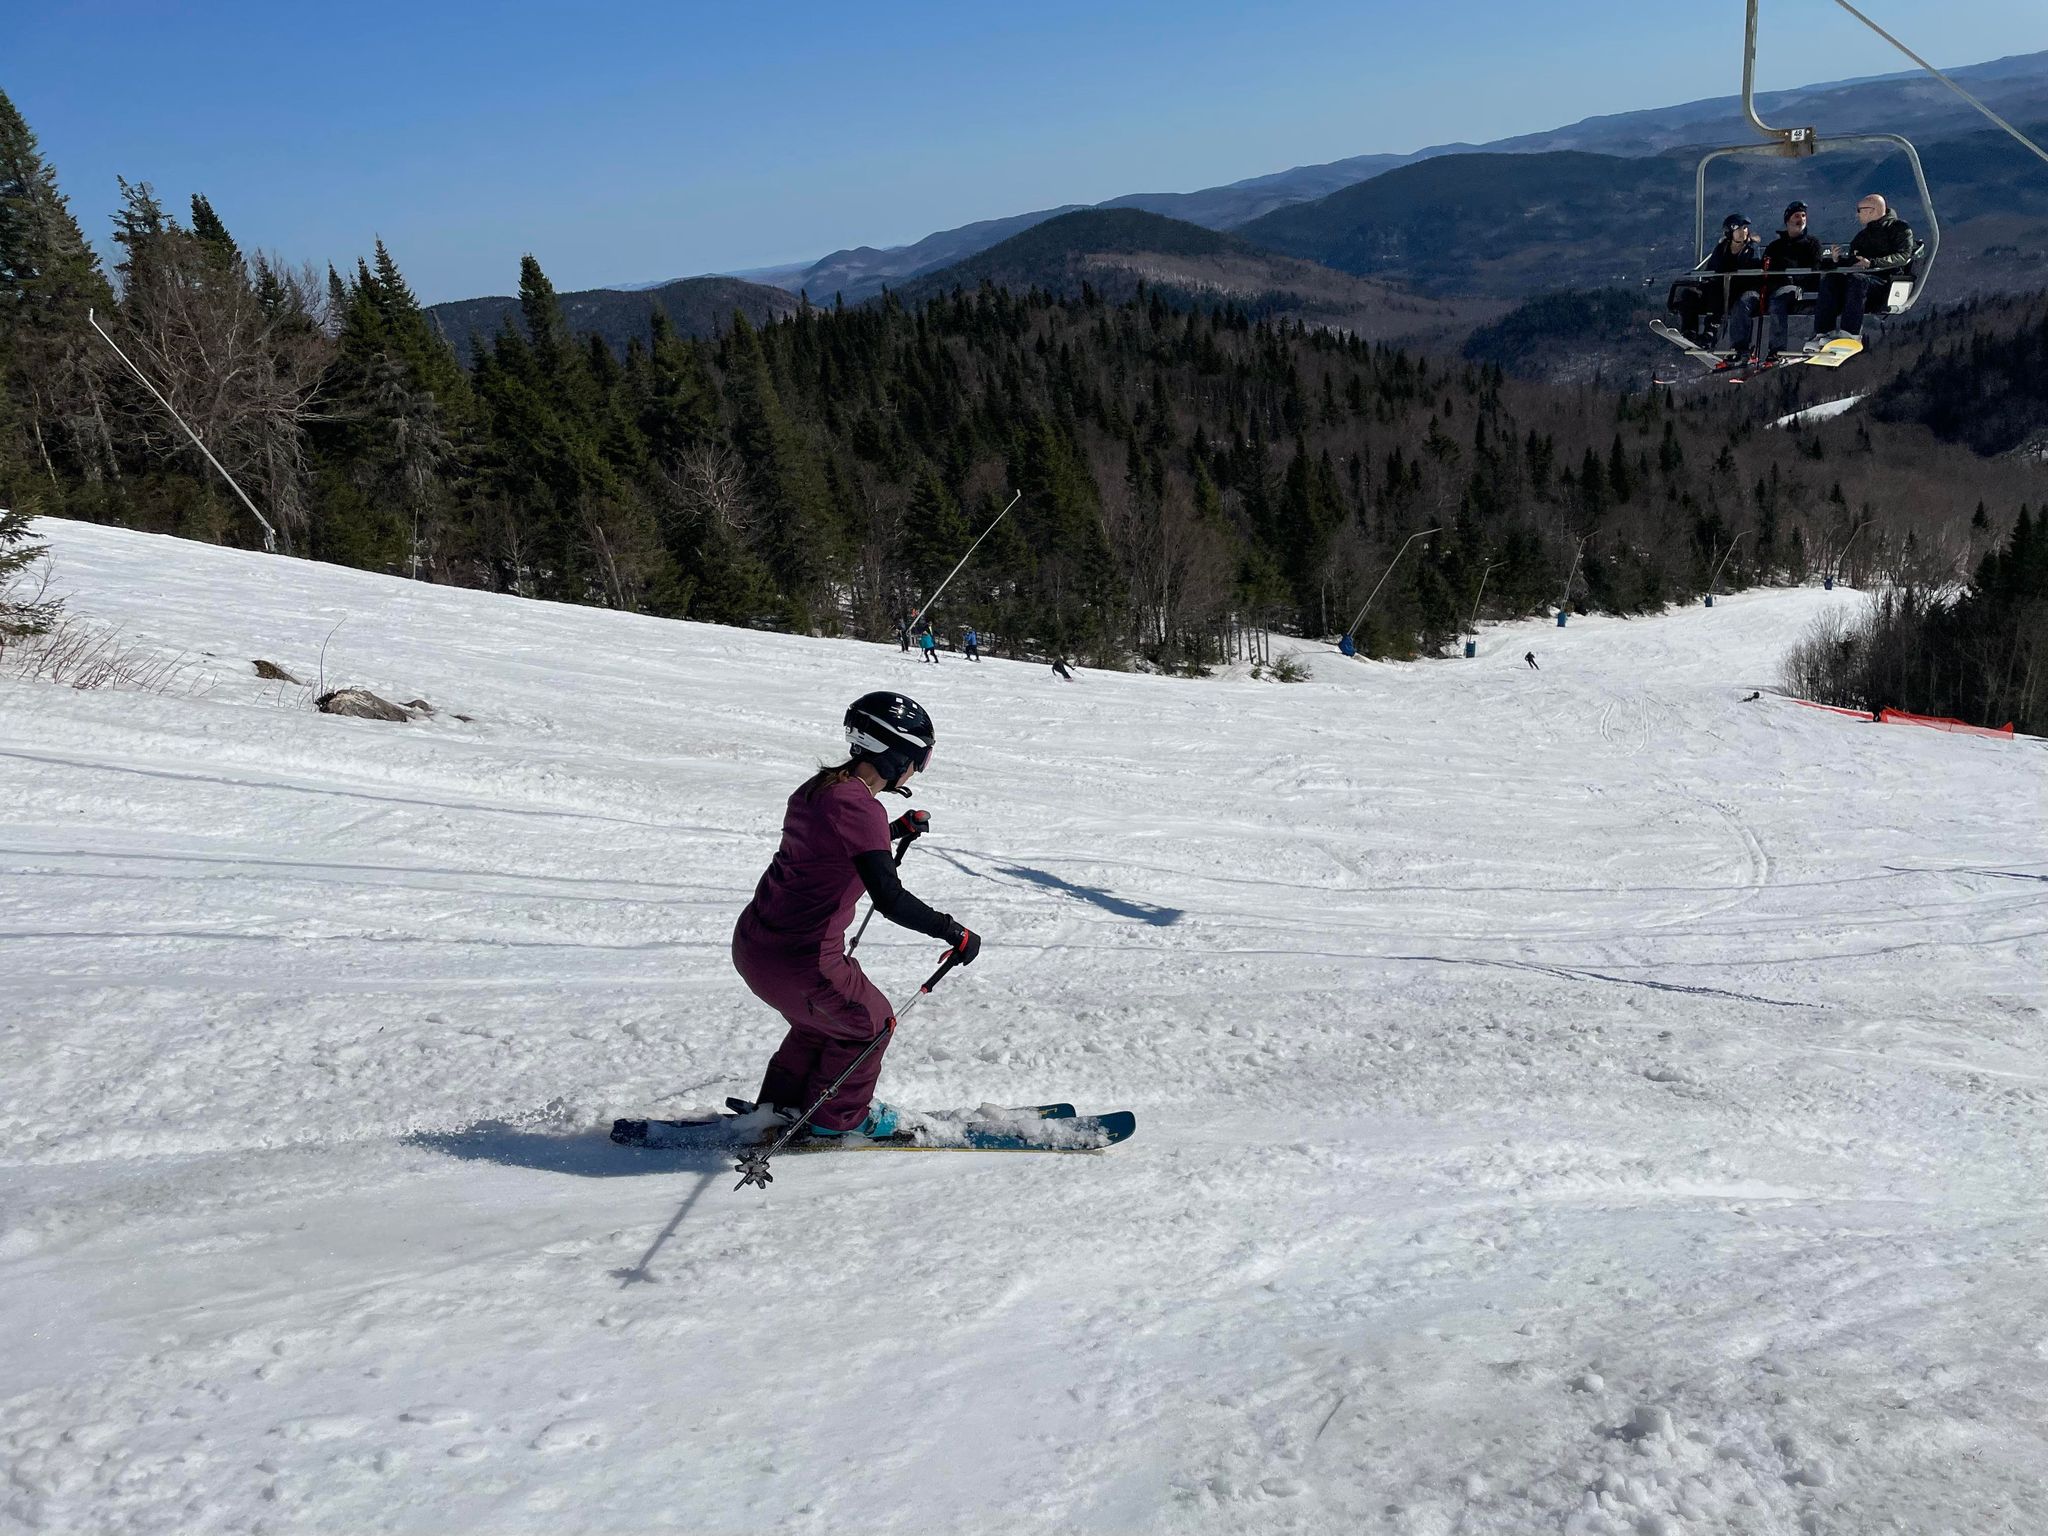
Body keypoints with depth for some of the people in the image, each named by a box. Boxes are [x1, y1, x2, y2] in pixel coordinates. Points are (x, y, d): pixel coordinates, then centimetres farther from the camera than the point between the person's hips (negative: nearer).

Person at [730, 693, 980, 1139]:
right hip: (799, 962, -9)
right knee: (869, 1021, 17)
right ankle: (840, 1116, 32)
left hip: (753, 943, 9)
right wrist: (953, 933, -19)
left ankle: (781, 1103, 41)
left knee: (824, 1015, 32)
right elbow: (889, 898, -27)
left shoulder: (820, 786, 7)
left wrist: (899, 829, 24)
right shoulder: (861, 806, -21)